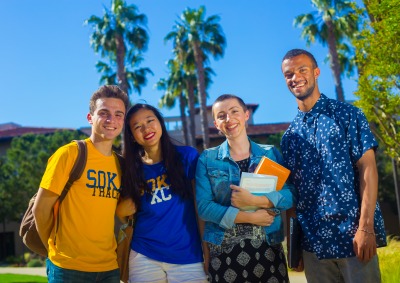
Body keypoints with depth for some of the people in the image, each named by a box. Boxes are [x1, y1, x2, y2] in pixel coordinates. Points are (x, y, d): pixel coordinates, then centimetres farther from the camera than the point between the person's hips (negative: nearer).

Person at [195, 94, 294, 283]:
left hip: (268, 250, 1)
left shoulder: (271, 153, 5)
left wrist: (255, 200, -19)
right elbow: (203, 207, -8)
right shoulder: (207, 159, 1)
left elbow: (289, 196, -4)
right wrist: (250, 218, -13)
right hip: (224, 254, -1)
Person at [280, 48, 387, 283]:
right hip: (313, 242, 4)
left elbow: (367, 168, -7)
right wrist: (293, 245, 6)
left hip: (352, 236, -4)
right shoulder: (289, 136, 11)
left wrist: (366, 227, -16)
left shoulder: (347, 114, 0)